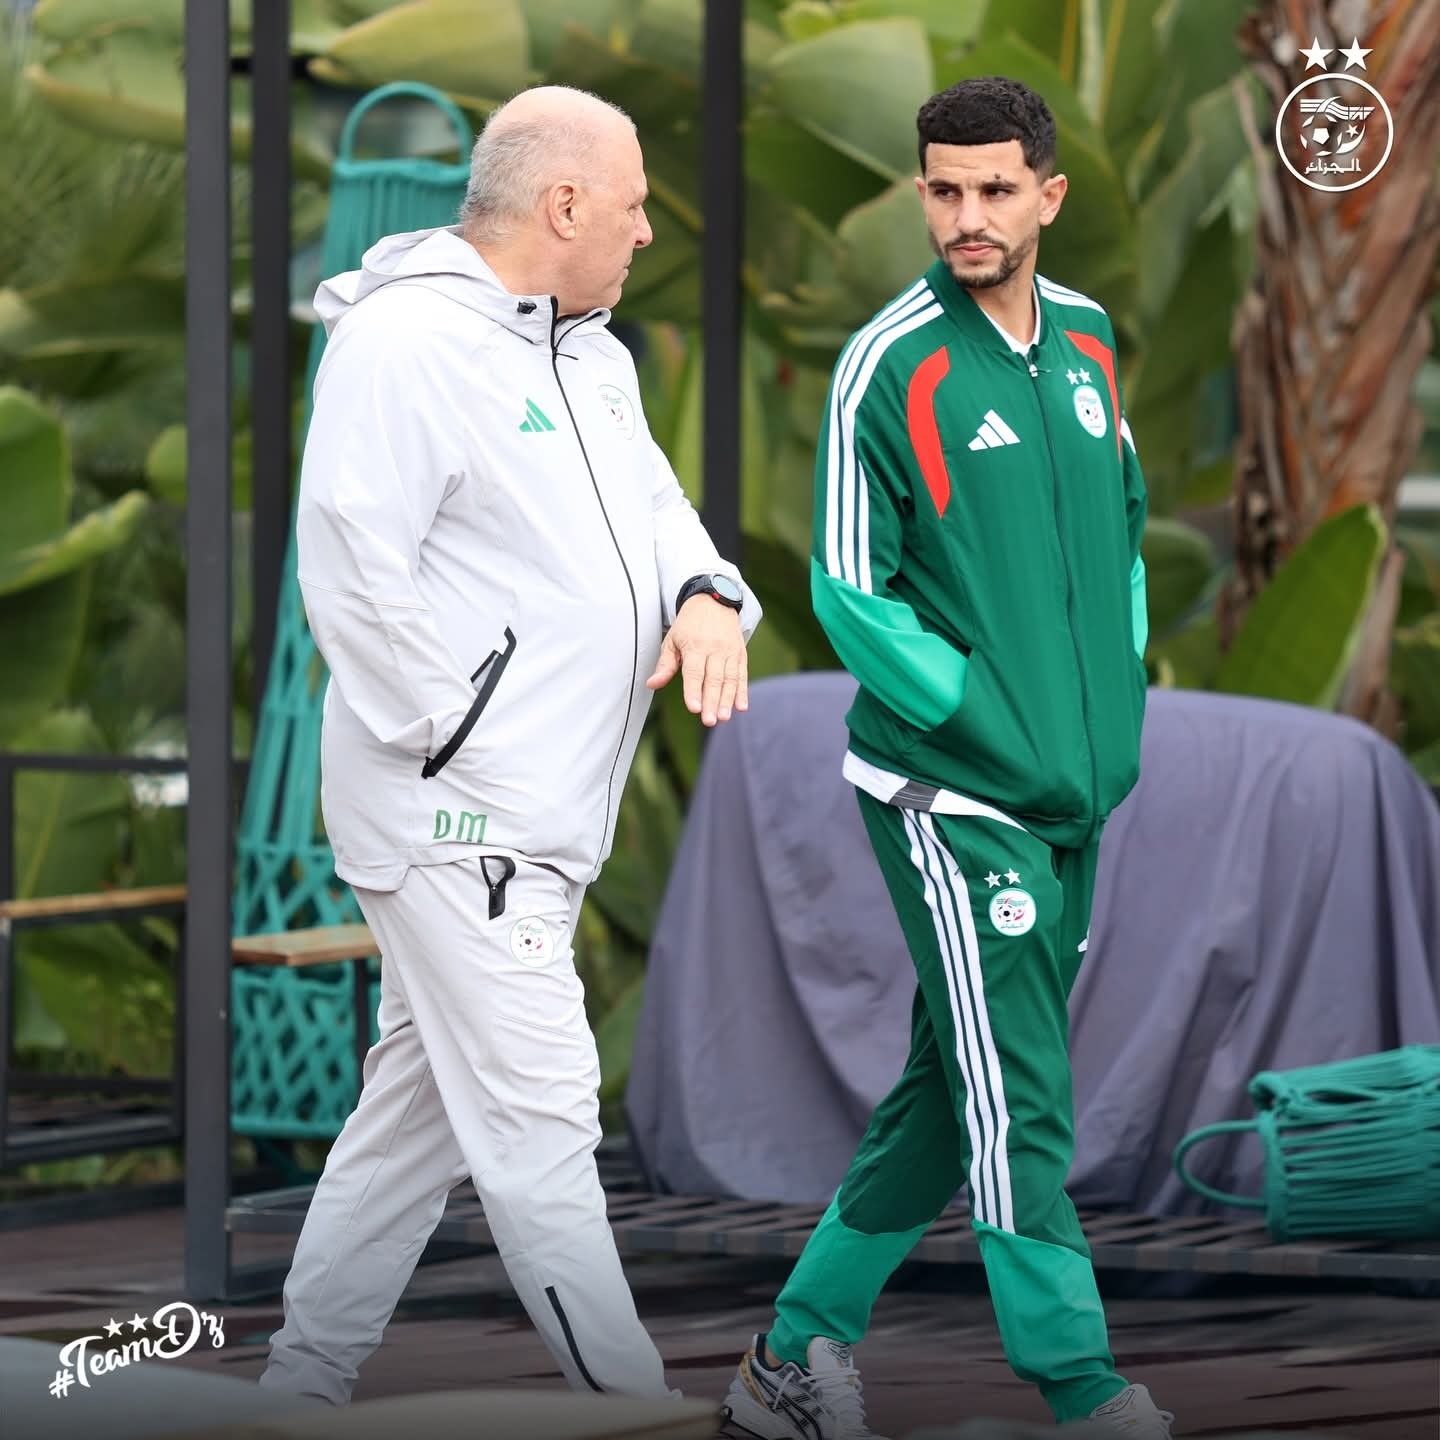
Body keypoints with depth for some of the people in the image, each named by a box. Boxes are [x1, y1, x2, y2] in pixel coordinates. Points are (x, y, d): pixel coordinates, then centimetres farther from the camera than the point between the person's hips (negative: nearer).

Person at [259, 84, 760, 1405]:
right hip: (458, 818, -10)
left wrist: (705, 593, -6)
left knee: (424, 1102, 15)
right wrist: (463, 738, -17)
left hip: (539, 820, 10)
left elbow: (650, 502, 17)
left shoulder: (591, 352, 15)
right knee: (540, 1120, -8)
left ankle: (305, 1380, 24)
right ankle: (632, 1406, -7)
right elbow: (352, 572, -20)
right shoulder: (406, 343, -16)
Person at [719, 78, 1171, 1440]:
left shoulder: (1085, 335, 9)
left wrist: (1116, 700, 12)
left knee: (949, 1095, 12)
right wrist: (993, 726, -13)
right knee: (1017, 1102, -9)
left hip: (1076, 798, 7)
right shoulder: (889, 366, -11)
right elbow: (847, 590, -10)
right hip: (949, 792, -7)